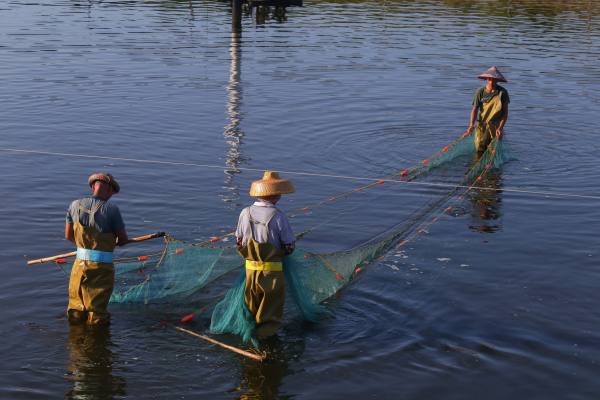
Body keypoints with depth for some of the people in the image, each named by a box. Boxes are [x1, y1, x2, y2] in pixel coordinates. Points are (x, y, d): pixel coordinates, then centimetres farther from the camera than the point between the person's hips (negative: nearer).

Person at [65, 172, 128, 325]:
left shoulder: (75, 205, 0)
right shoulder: (111, 209, -14)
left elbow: (68, 235, 8)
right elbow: (123, 239, -6)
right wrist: (114, 243, 17)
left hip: (80, 263, 4)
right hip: (102, 266, -4)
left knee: (75, 313, 21)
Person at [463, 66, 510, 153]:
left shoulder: (502, 92, -5)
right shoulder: (480, 92, -3)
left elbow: (505, 112, -4)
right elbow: (475, 109, -5)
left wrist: (500, 128, -15)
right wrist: (471, 125, -19)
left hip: (496, 126, 0)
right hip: (482, 125, 0)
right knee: (480, 149, -3)